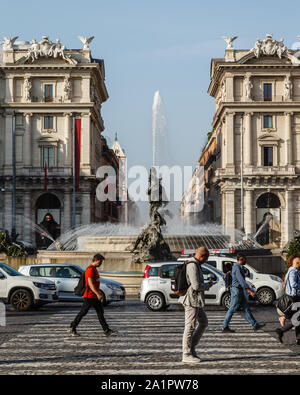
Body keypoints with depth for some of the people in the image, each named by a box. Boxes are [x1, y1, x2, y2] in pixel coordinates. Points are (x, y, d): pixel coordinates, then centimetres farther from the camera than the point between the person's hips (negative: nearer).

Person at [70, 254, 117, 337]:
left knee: (100, 313, 6)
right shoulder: (90, 269, -16)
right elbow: (90, 284, -24)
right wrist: (98, 294, -29)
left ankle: (107, 331, 5)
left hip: (95, 297, 10)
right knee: (82, 313, -1)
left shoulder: (94, 269, 16)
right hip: (89, 296, -10)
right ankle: (72, 328, 9)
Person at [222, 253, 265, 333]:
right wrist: (251, 291, -29)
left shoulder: (239, 267, 14)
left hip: (240, 291, 10)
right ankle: (225, 327, 2)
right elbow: (242, 281, -26)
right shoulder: (237, 268, -18)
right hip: (237, 291, -10)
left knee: (246, 308, 9)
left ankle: (255, 325, 11)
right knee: (232, 309, -4)